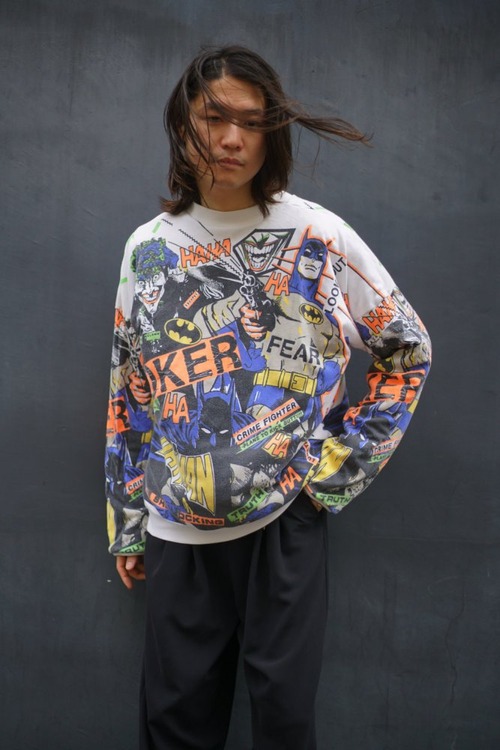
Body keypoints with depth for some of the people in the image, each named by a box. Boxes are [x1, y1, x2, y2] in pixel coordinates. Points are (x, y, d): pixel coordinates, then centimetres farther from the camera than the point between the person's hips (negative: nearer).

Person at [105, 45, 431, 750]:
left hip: (288, 519, -2)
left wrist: (341, 466, -3)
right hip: (179, 531, 3)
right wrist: (126, 525, 11)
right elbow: (129, 397, 10)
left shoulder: (319, 237, -4)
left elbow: (408, 351, 3)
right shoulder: (147, 248, 4)